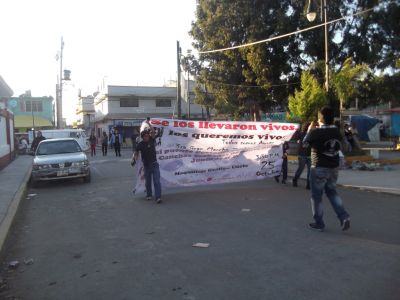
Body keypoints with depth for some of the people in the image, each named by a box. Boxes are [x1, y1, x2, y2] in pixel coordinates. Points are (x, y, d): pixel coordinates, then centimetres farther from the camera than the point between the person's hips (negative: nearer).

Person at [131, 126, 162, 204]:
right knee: (148, 182, 12)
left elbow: (153, 132, -15)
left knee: (157, 181, -10)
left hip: (154, 164, -1)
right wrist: (133, 159, -18)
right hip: (146, 166, 1)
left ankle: (158, 197, -13)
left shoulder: (152, 140, -2)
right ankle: (149, 195, 31)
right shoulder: (140, 144, -4)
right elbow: (136, 153, -1)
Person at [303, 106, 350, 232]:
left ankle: (319, 223, 15)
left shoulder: (316, 132, -17)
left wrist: (310, 129, 14)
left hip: (319, 168, -6)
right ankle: (344, 217, 10)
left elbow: (305, 142, 0)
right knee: (332, 191, 23)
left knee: (316, 195, 8)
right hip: (334, 167, 6)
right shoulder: (337, 131, 0)